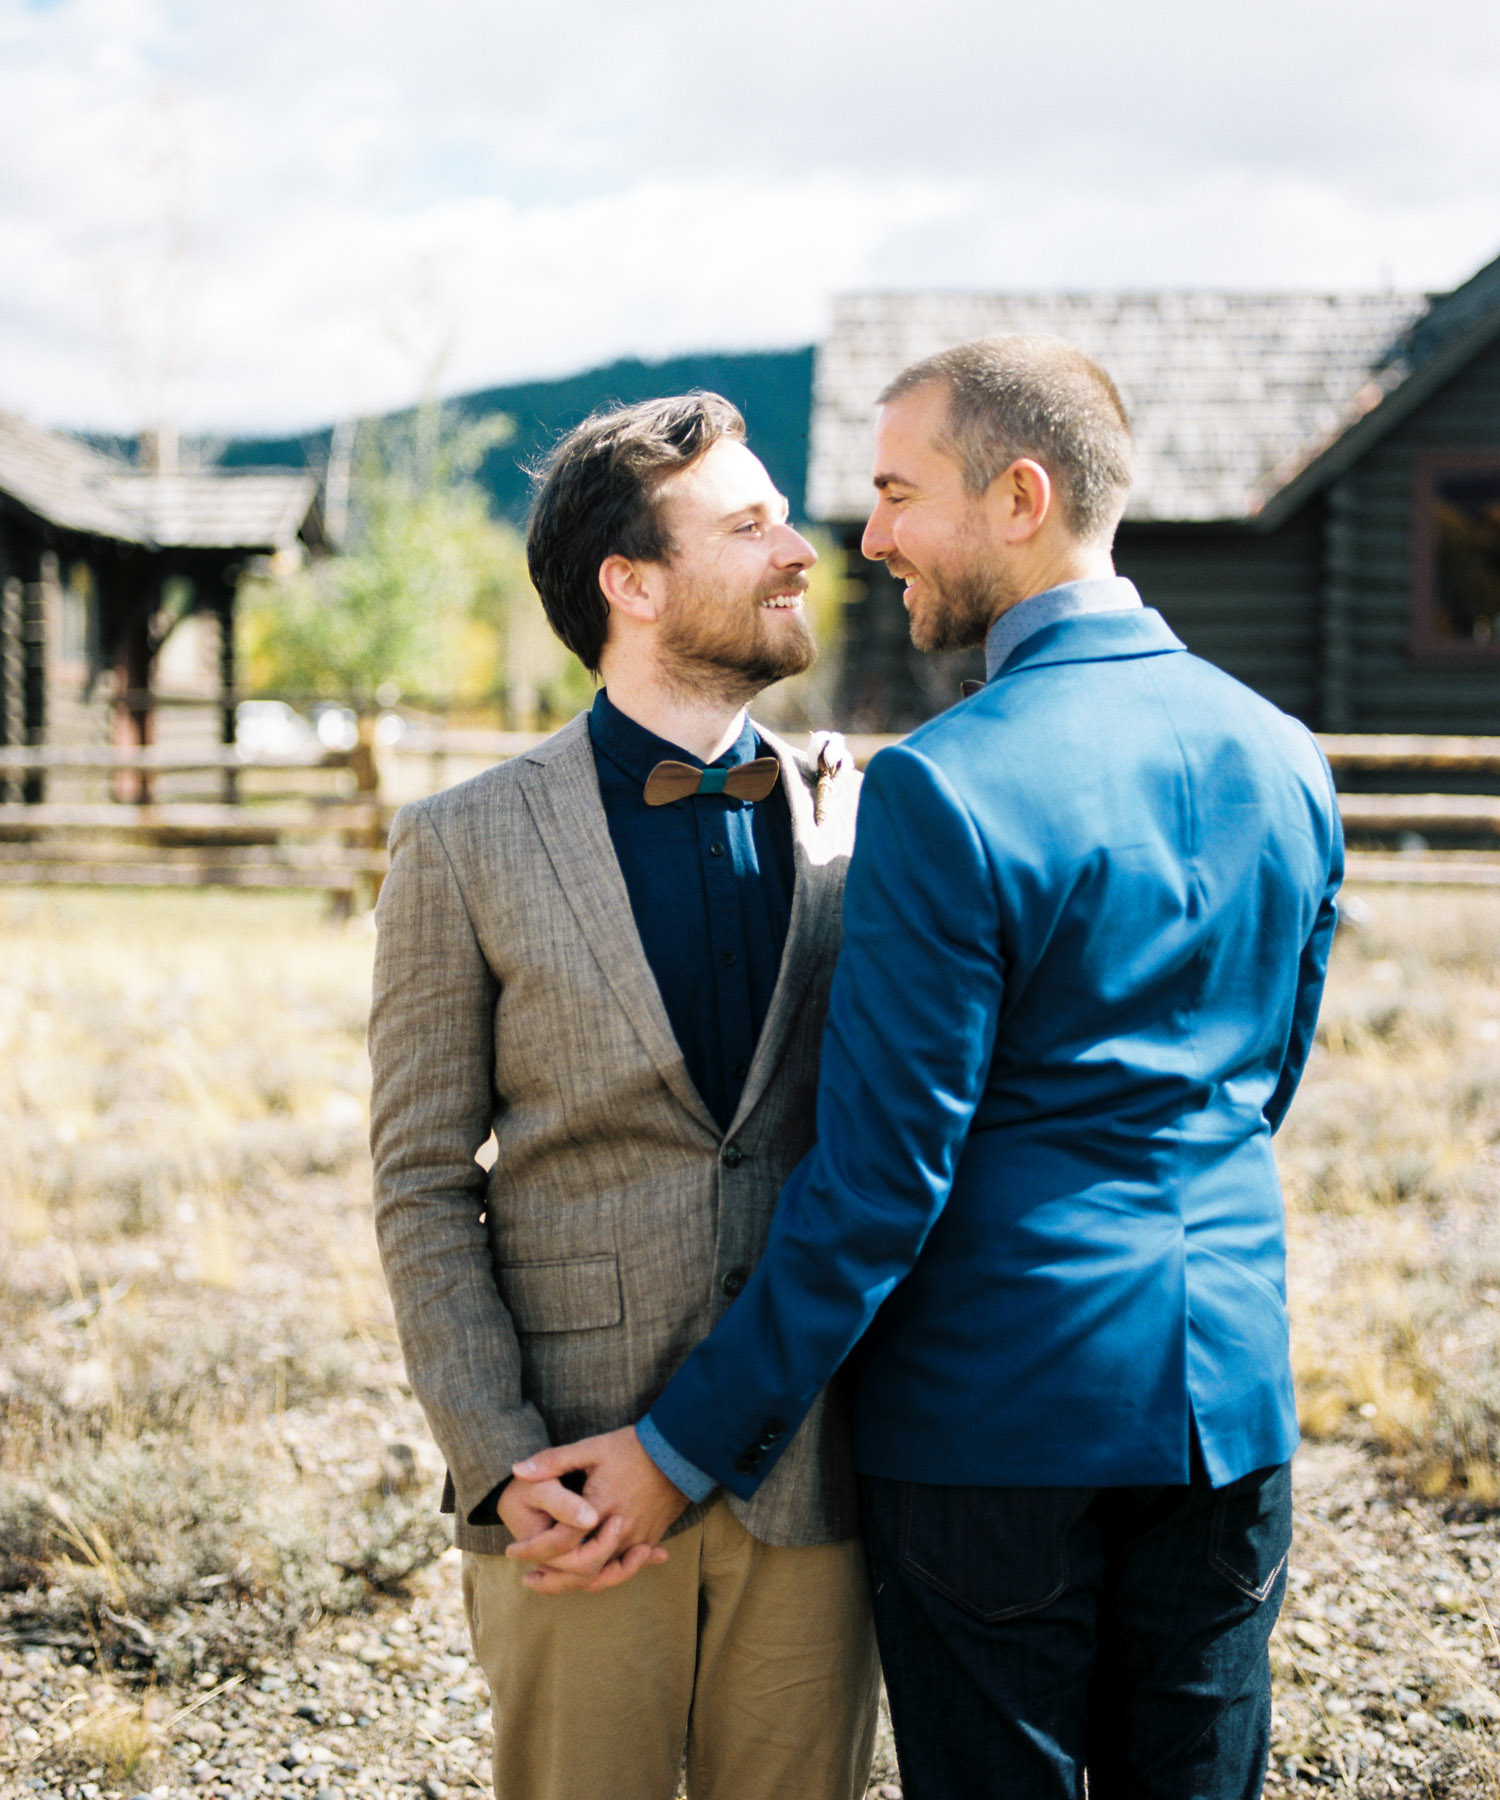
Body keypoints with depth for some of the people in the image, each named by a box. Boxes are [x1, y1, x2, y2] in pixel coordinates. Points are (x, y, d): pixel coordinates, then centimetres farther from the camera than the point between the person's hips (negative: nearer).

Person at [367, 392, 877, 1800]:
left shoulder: (868, 829, 6)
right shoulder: (466, 848, -1)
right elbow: (421, 1188, -1)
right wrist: (503, 1468, -10)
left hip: (814, 1478, 2)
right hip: (577, 1488, -2)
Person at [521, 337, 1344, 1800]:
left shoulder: (946, 790, -17)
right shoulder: (1282, 760, 3)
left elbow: (882, 1178, -17)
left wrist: (690, 1443, -10)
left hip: (998, 1408, -6)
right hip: (1231, 1402, 6)